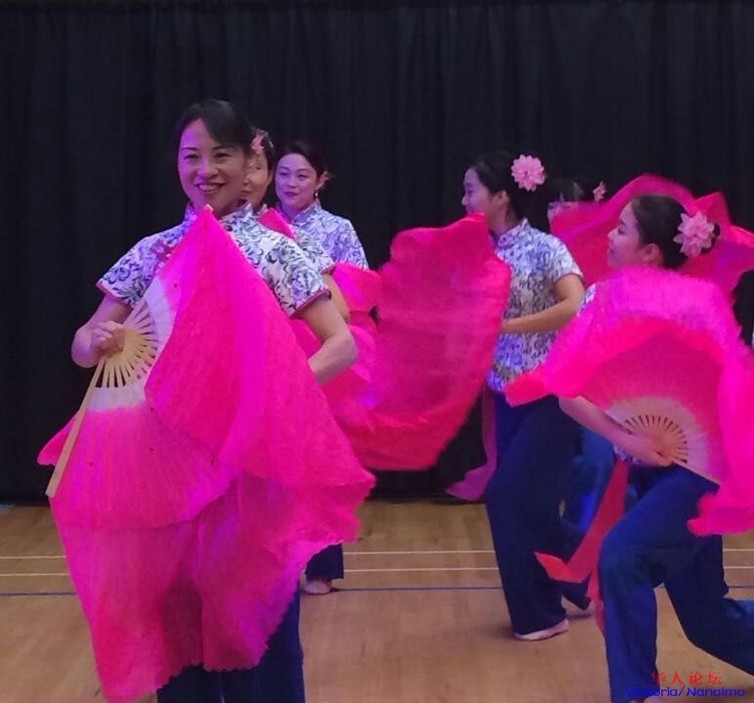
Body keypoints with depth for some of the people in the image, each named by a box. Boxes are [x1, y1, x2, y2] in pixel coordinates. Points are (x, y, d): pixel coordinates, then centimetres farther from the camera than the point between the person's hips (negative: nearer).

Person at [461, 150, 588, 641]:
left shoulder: (544, 248, -12)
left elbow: (575, 307, -25)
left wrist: (506, 325, -24)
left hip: (551, 394, -7)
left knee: (510, 495, -6)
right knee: (526, 499, 10)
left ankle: (540, 612, 10)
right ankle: (578, 585, 28)